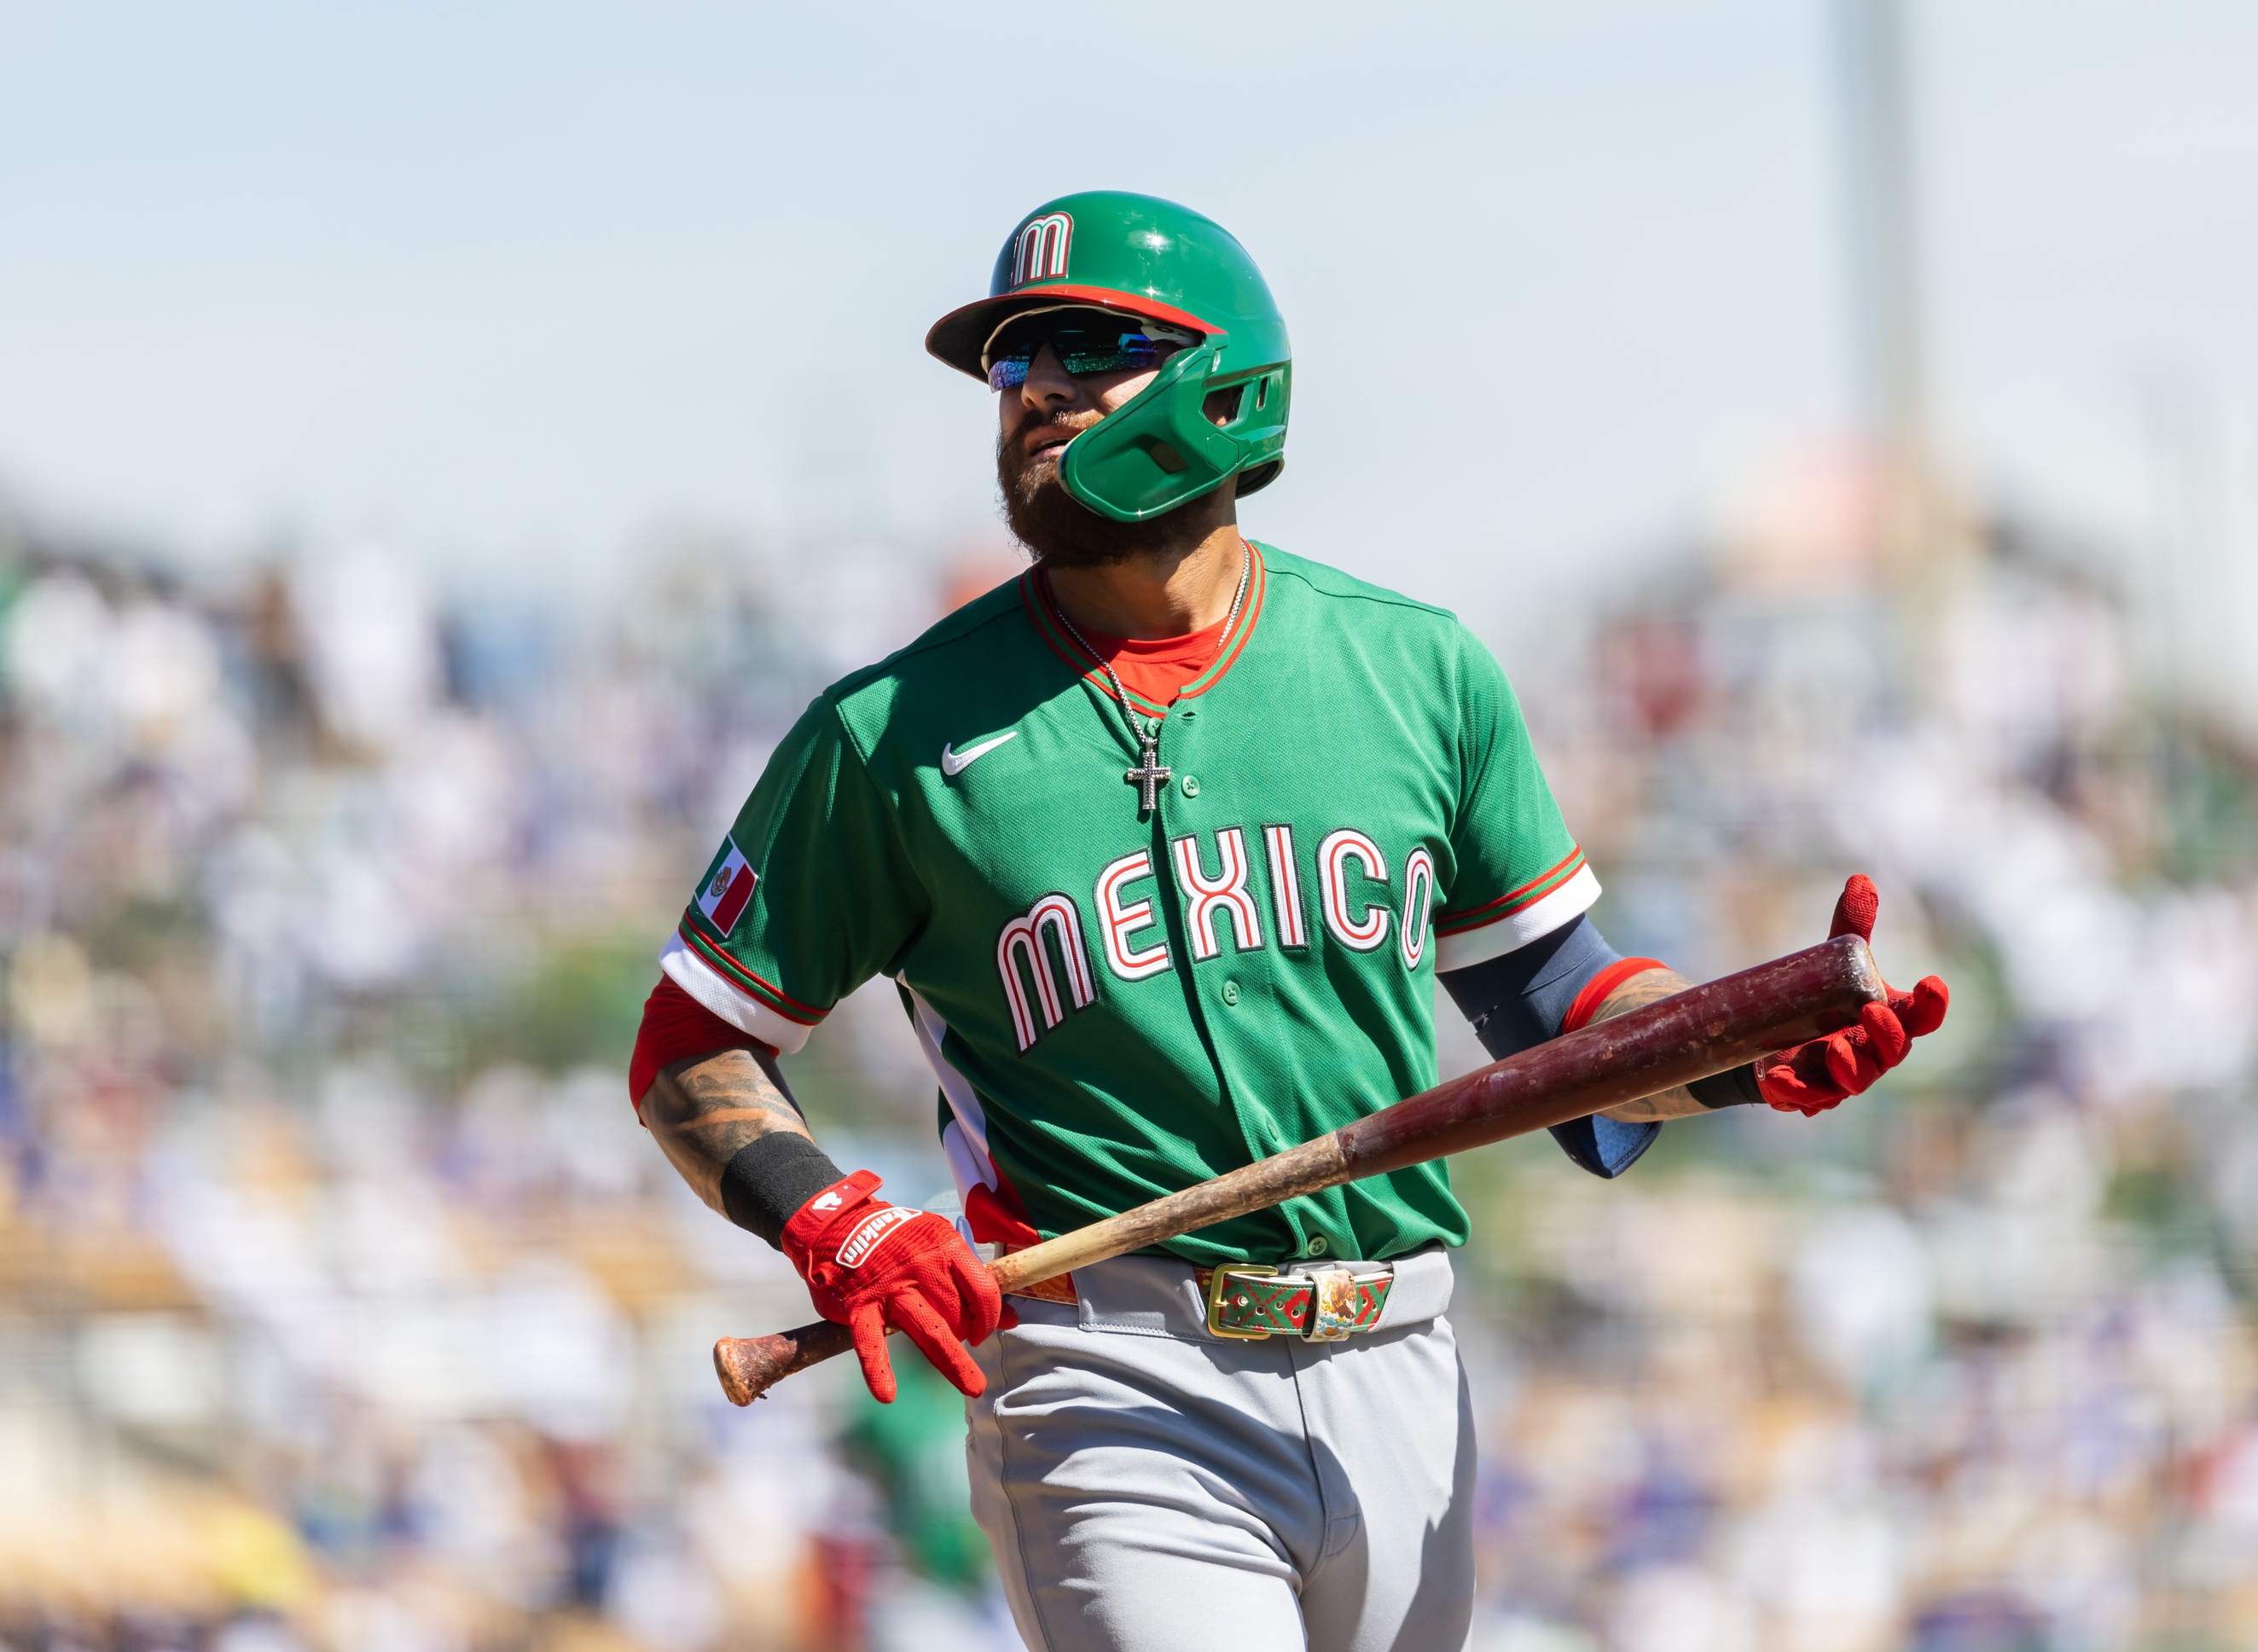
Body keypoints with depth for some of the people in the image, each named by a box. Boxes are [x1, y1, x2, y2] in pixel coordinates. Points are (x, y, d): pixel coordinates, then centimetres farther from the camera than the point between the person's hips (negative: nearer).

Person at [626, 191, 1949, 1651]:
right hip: (1117, 1410, -4)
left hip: (1394, 1382, 4)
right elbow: (694, 1049, 6)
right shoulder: (896, 737, 0)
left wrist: (1757, 1051, -4)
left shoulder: (1416, 670, 8)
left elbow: (1549, 989, 15)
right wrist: (836, 1228, -12)